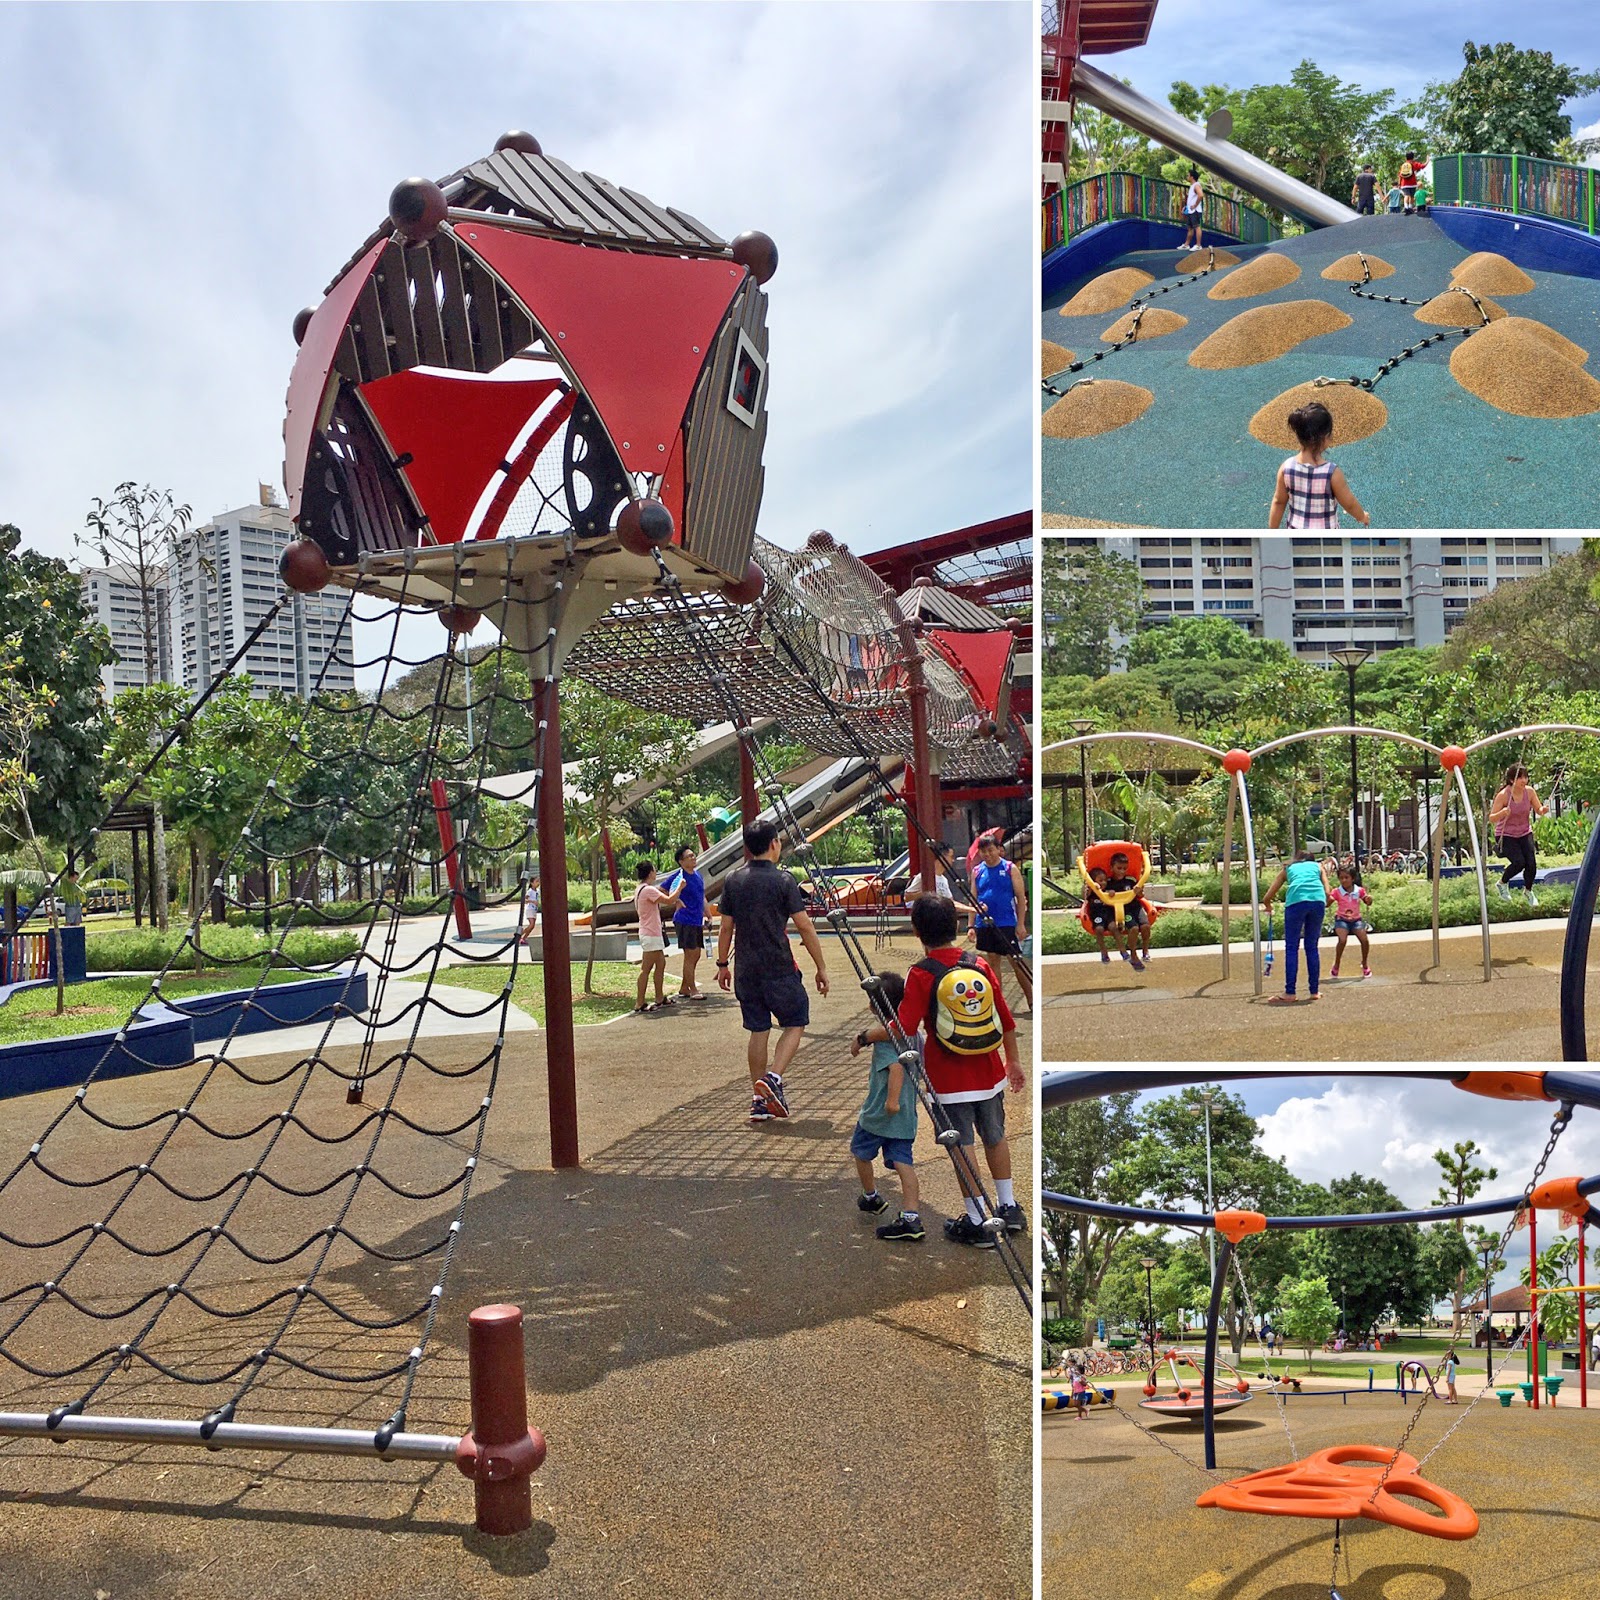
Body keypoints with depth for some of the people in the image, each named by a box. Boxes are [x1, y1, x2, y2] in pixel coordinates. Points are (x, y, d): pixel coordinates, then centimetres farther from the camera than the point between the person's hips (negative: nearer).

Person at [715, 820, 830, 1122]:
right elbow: (804, 928, -9)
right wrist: (821, 967, -3)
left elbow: (725, 928, 8)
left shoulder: (733, 882, 4)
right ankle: (773, 1078, -9)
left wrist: (722, 965, 20)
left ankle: (759, 1101, 14)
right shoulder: (783, 880, -9)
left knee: (758, 1031, 12)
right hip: (780, 970, -5)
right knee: (795, 1023, 10)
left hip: (746, 972, 5)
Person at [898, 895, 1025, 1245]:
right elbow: (1006, 1019, 4)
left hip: (949, 1080, -4)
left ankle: (977, 1223, 10)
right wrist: (1013, 1060, 18)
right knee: (995, 1137, 20)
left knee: (963, 1147, 5)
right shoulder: (980, 965, -2)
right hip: (989, 1072, 5)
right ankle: (1009, 1208, 31)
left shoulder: (921, 975, -14)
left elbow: (903, 1029, -17)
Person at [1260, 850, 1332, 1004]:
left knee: (1291, 948, 4)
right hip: (1318, 900, 2)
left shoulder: (1288, 868, 31)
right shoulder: (1317, 867, 32)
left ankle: (1289, 993, -1)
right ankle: (1314, 991, 16)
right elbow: (1327, 892, 15)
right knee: (1312, 947, 14)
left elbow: (1267, 898, 27)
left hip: (1296, 900, -1)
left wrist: (1268, 907, 50)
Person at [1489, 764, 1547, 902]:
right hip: (1506, 835, -4)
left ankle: (1528, 890, 20)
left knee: (1531, 863, -11)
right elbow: (1491, 819, -21)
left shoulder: (1530, 791, -10)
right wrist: (1502, 813, -42)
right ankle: (1503, 883, 10)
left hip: (1525, 833, 4)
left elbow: (1538, 810, 0)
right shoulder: (1503, 795, -22)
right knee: (1519, 862, -22)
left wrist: (1543, 810, -24)